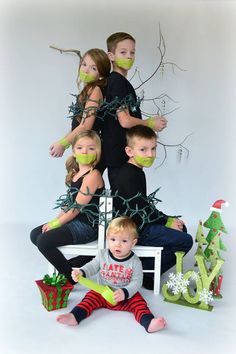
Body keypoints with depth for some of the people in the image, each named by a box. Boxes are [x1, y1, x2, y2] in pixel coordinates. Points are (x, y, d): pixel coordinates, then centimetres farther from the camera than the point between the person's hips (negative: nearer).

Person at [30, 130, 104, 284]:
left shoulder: (93, 175, -18)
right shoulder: (75, 173, 11)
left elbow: (77, 207, -19)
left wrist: (55, 224, -10)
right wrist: (55, 221, 3)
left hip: (88, 225, -10)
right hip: (74, 220, 10)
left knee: (44, 241, -17)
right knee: (35, 234, 9)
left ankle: (71, 277, 2)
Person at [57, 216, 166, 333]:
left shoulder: (135, 262, -12)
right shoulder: (102, 255, -4)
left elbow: (136, 282, -15)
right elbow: (92, 266, 5)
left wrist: (125, 292, -32)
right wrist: (81, 272, -16)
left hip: (127, 295, -2)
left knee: (138, 302, -24)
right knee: (91, 296, -19)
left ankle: (149, 323, -42)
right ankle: (74, 316, -30)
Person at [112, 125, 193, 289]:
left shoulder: (134, 172, 13)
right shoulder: (130, 176, -19)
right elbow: (141, 208, -21)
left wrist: (167, 219, 7)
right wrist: (167, 221, -9)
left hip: (139, 223, 10)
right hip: (134, 229, -10)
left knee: (181, 228, 18)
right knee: (185, 241, -9)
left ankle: (144, 266, 13)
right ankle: (144, 273, -2)